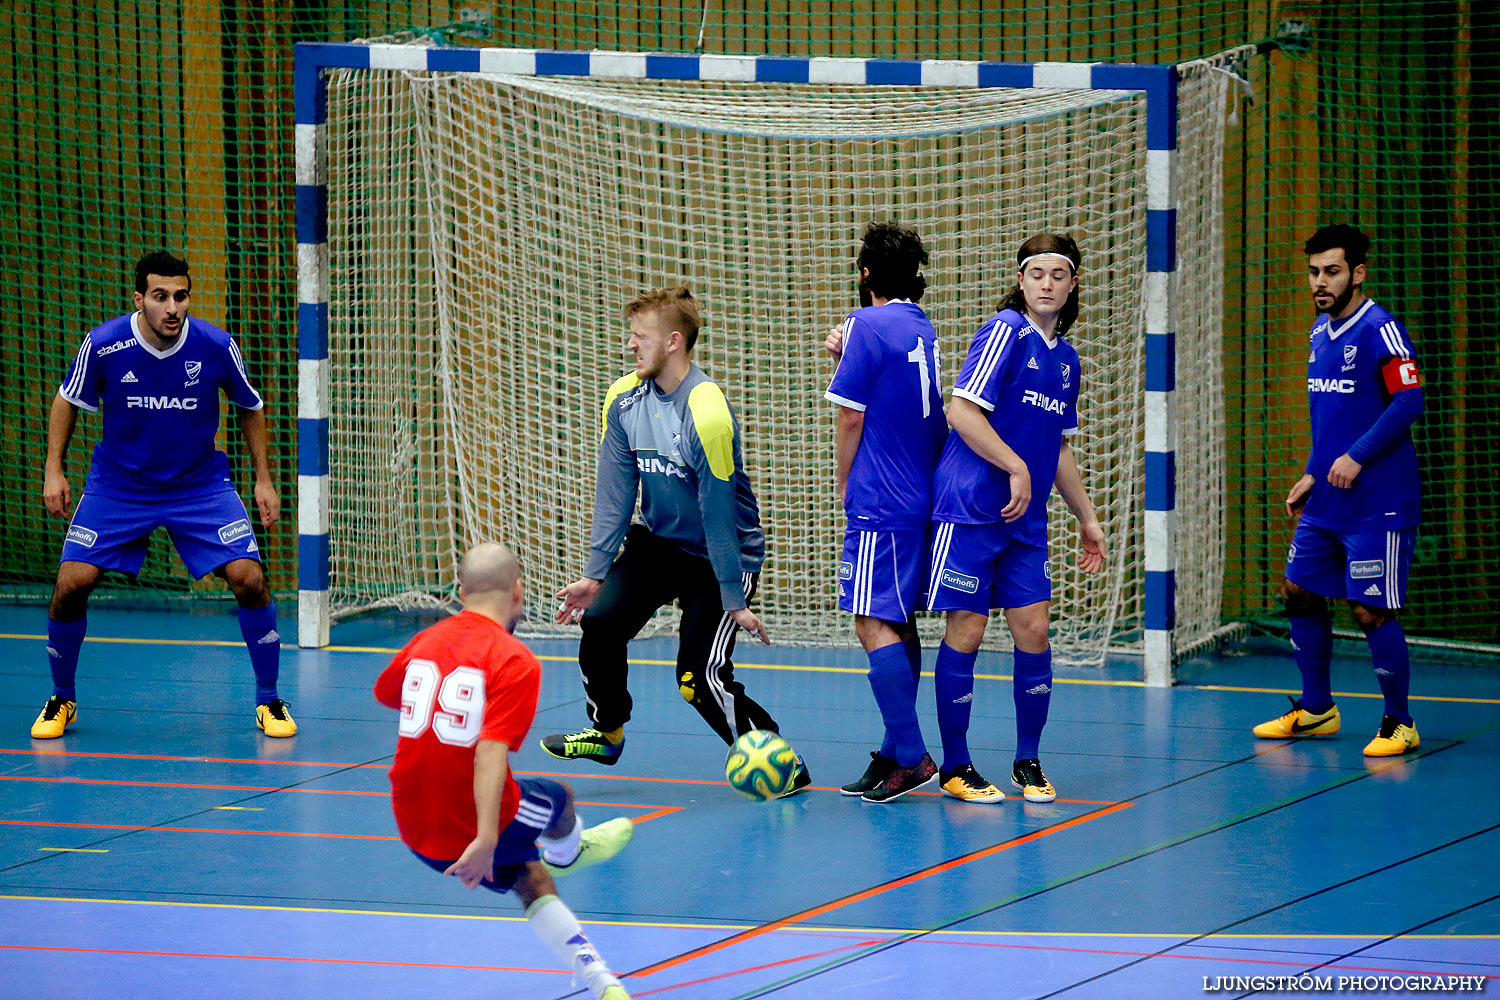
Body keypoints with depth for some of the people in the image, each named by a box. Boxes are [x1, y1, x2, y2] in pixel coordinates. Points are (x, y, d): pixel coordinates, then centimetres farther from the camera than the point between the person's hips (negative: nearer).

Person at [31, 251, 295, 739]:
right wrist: (54, 470, -2)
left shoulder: (216, 347, -17)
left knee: (249, 579, -16)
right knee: (71, 584, -12)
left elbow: (250, 407, 4)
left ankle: (269, 700, 3)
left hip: (200, 485, 0)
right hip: (117, 487, 0)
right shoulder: (102, 346, -19)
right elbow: (66, 401, 2)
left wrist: (263, 478, 2)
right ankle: (62, 699, 13)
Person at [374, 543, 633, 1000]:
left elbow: (384, 692, 24)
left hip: (416, 832, 6)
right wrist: (485, 839, -32)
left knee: (533, 881, 24)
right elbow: (491, 753, -27)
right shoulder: (515, 662, -16)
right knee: (558, 799, 27)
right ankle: (567, 853, 60)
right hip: (476, 825, -6)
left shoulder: (424, 642, 2)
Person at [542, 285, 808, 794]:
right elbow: (615, 492, -1)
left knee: (701, 679, -16)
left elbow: (719, 513, -24)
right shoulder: (624, 400, -5)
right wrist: (595, 573, -5)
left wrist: (734, 600, -18)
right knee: (598, 621, -12)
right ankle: (607, 733, 13)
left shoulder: (707, 414, -28)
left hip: (721, 555, -6)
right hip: (657, 542, 6)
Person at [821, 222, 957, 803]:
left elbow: (851, 417, -10)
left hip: (879, 505, -9)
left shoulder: (869, 325, -11)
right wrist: (846, 356, 15)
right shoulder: (924, 329, 13)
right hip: (921, 500, 9)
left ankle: (911, 757, -15)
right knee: (900, 625, 12)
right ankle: (896, 754, 14)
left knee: (874, 625, -10)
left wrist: (845, 485, 3)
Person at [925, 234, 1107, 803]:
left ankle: (1028, 762, 14)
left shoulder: (1065, 358, 15)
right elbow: (961, 411, -16)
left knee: (1033, 632, 1)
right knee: (965, 633, -3)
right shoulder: (1005, 331, -8)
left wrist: (1086, 517, 26)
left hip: (1025, 520, 7)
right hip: (970, 511, -7)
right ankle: (954, 766, 7)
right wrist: (1017, 468, -17)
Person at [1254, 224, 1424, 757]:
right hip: (1325, 502, 9)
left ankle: (1398, 724, 6)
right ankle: (1316, 709, 25)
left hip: (1377, 504, -9)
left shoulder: (1380, 330, -13)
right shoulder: (1320, 332, 12)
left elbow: (1408, 402, -20)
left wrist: (1357, 458, -24)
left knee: (1370, 610, -7)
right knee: (1299, 593, 11)